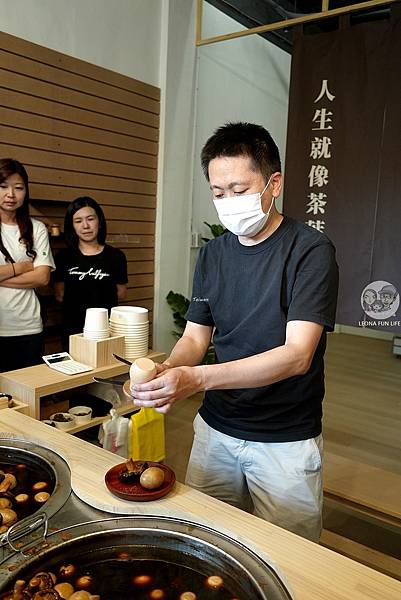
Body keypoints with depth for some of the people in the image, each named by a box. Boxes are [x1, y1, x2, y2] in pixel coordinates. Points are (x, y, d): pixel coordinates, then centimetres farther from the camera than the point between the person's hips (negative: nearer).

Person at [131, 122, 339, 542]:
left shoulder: (310, 251, -16)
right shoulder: (213, 254, 2)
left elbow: (297, 354, -24)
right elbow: (195, 336, 4)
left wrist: (198, 378, -34)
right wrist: (166, 371, -18)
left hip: (286, 441, -4)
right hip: (216, 429, 5)